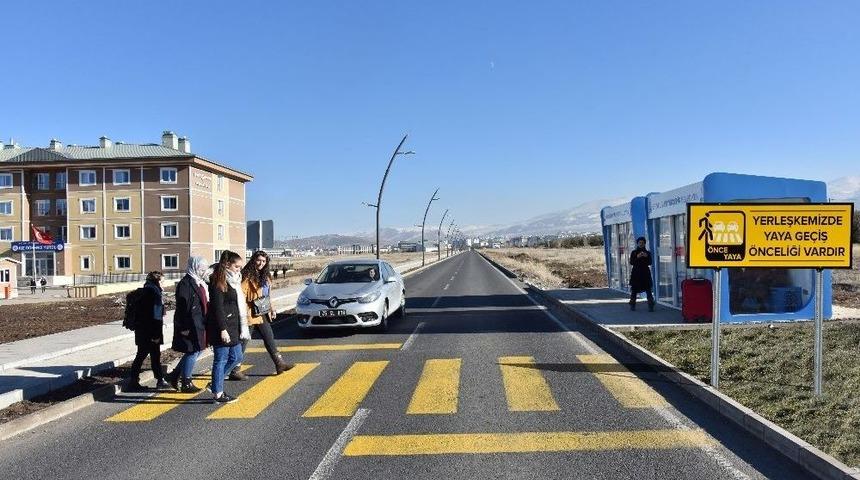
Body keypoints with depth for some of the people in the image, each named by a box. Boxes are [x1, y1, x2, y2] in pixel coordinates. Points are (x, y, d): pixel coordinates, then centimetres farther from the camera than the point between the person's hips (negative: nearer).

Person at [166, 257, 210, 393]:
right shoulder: (185, 283, -15)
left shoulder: (200, 283, 14)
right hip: (190, 325, -9)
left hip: (199, 324, 9)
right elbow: (182, 307, -18)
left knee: (196, 351, 15)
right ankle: (186, 383, 11)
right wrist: (184, 327, -20)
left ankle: (175, 376, 27)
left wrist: (205, 323, 18)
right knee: (192, 352, -2)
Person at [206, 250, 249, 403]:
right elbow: (217, 307, -18)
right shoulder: (218, 282, -13)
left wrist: (241, 328, 18)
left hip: (233, 327, 9)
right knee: (221, 360, 0)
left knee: (236, 357, 13)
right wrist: (223, 329, -21)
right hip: (222, 327, -9)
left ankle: (215, 384, 26)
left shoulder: (233, 281, 15)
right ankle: (217, 394, 11)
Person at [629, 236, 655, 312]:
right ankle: (632, 305, 7)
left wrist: (646, 257, -17)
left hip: (645, 273, 0)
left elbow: (650, 263, 1)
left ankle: (650, 306, -8)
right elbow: (631, 262, -2)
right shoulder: (633, 253, 8)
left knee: (648, 290, -8)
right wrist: (637, 257, -17)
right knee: (634, 290, -1)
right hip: (636, 273, 0)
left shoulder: (647, 253, 9)